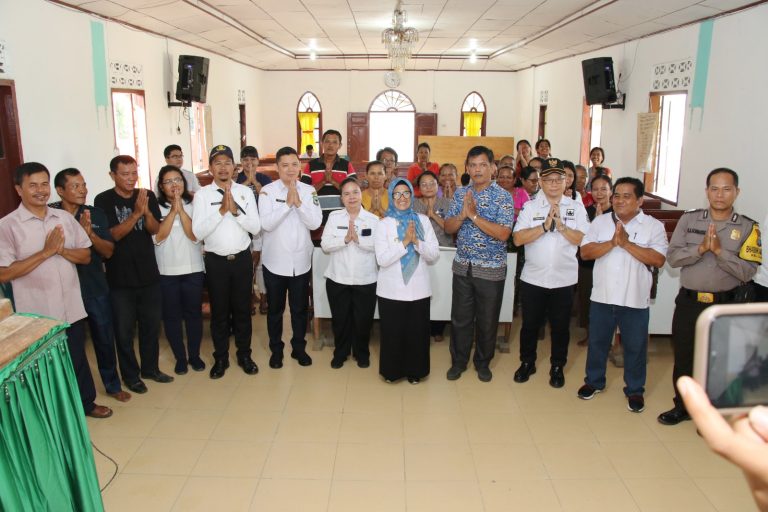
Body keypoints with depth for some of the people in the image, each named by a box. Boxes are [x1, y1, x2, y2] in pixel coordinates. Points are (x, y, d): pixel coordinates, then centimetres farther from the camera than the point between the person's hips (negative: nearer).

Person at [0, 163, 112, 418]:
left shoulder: (65, 218, 4)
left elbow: (86, 256, 6)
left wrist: (62, 250, -15)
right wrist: (46, 252, -20)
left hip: (71, 308, 4)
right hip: (37, 314, -4)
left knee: (77, 357, 19)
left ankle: (86, 402, 37)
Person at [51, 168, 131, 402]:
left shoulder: (96, 214, 0)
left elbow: (108, 251, -2)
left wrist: (90, 233, -18)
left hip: (97, 287, 2)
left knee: (105, 338, 11)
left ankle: (113, 385, 30)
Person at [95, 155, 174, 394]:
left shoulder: (147, 196, 3)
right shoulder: (104, 200, -8)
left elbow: (155, 229, -4)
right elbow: (113, 235, -16)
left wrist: (147, 211, -24)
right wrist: (135, 213, -28)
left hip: (149, 274, 3)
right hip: (120, 278, -3)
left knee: (151, 325, 14)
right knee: (124, 330, 8)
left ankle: (150, 368, 32)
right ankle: (131, 375, 23)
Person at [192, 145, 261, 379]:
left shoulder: (245, 192, -1)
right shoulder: (202, 194, -6)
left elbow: (256, 228, -6)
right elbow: (197, 232, -14)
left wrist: (236, 210, -19)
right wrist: (222, 210, -20)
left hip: (242, 258, 1)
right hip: (216, 261, -1)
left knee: (242, 309, 13)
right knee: (219, 312, 12)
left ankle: (244, 355, 30)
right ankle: (221, 358, 28)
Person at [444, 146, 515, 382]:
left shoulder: (503, 197, -10)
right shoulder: (460, 194, 4)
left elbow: (503, 233, -20)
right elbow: (449, 228, 1)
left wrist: (474, 215, -22)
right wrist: (462, 214, -18)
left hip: (491, 268, -3)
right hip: (463, 265, 3)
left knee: (487, 319, 10)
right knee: (460, 317, 11)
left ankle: (483, 362, 29)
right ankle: (458, 361, 28)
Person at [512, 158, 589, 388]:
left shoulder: (577, 208, 1)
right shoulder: (530, 207, -2)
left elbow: (584, 240, -7)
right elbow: (518, 239, -12)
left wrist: (561, 225, -18)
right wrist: (545, 225, -20)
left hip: (564, 279, 0)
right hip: (533, 278, 0)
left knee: (560, 326, 12)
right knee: (530, 324, 12)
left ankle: (557, 367, 29)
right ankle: (527, 362, 30)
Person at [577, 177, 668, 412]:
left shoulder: (654, 226, -4)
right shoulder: (600, 221, 3)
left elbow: (658, 260, -15)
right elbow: (585, 252, -6)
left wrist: (627, 243, -21)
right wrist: (612, 243, -20)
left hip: (635, 300, -2)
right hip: (602, 296, 2)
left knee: (635, 346, 11)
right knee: (597, 341, 16)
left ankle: (635, 390, 30)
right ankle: (594, 381, 35)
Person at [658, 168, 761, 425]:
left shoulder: (747, 227, -4)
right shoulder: (689, 219, 0)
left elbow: (748, 271, -12)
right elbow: (672, 257, -7)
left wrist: (719, 251, -22)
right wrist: (700, 249, -22)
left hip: (724, 305, -1)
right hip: (688, 301, 1)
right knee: (683, 358, 13)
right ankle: (682, 407, 33)